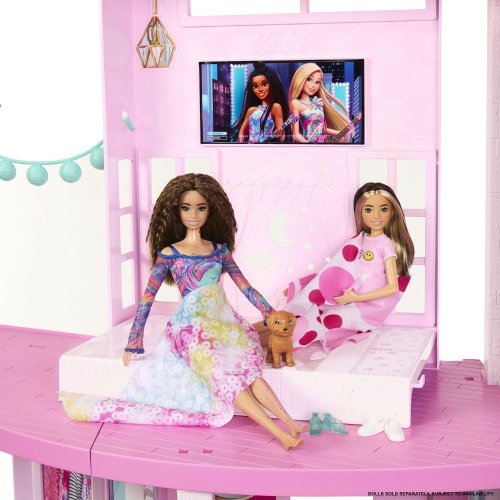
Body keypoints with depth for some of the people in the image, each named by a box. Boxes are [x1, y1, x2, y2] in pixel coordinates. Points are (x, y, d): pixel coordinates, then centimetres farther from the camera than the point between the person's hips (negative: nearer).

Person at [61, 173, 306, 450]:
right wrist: (134, 342, 4)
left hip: (223, 322, 4)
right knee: (226, 378, -28)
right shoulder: (169, 253, 5)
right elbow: (148, 297, 6)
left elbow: (244, 286, 16)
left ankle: (290, 423, -39)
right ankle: (280, 433, -41)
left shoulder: (219, 249, 15)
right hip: (193, 327, -4)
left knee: (249, 369, -26)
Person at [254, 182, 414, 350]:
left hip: (367, 304, -6)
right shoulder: (360, 240, 10)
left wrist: (357, 297, -18)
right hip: (351, 296, 6)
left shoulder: (386, 244, -8)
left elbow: (393, 287, -13)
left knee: (318, 319, -19)